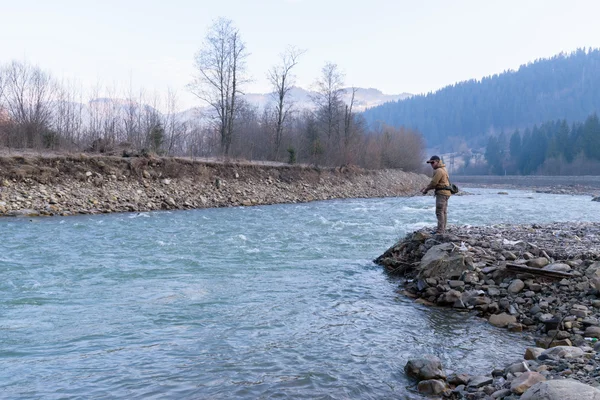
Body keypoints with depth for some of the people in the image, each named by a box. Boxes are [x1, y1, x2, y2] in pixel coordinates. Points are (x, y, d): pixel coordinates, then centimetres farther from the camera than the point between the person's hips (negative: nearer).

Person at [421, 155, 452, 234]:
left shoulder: (439, 171, -16)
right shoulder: (442, 169, 18)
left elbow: (433, 183, -16)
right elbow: (434, 183, 20)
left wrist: (426, 189, -2)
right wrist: (427, 187, 11)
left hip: (442, 193, -11)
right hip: (445, 192, 11)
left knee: (439, 212, -10)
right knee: (444, 212, 13)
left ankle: (440, 231, -11)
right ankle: (443, 230, 18)